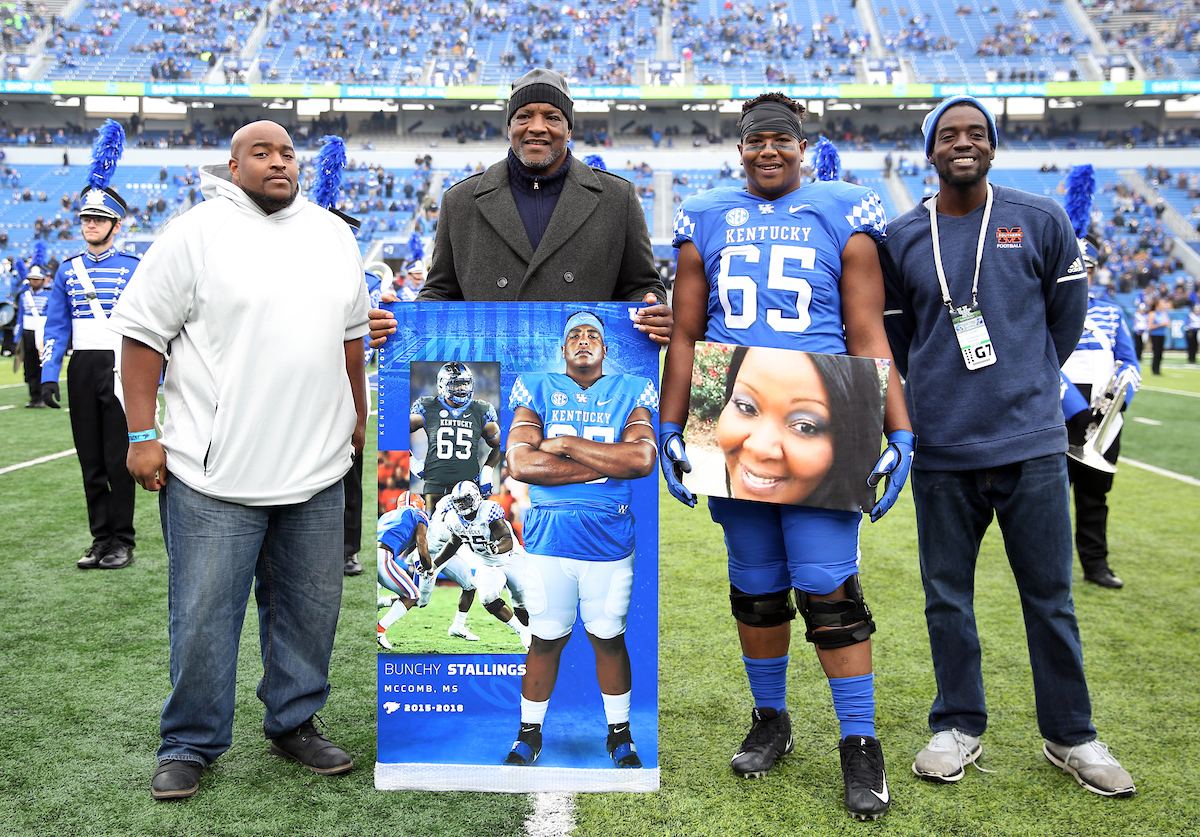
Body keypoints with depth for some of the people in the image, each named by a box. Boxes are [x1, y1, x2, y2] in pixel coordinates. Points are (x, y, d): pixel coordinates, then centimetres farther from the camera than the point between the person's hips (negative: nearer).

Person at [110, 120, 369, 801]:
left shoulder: (334, 235, 13)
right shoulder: (196, 233, -4)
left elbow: (353, 333, 22)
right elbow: (144, 332, -5)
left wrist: (358, 414, 23)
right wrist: (143, 434, -10)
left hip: (318, 469, 5)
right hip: (215, 472, -4)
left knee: (309, 608, 12)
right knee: (205, 614, 0)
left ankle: (295, 723, 30)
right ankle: (190, 744, 17)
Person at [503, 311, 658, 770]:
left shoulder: (630, 393, 4)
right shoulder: (537, 391, 3)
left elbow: (643, 459, -13)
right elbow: (520, 463, -12)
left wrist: (568, 444, -13)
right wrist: (606, 466, -13)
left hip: (610, 539, 0)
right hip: (548, 538, 0)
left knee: (609, 638, 11)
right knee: (546, 639, 8)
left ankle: (619, 734, 29)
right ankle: (529, 733, 27)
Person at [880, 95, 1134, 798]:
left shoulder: (1041, 221, 3)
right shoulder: (901, 239, 4)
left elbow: (1066, 315, 13)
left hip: (1031, 442, 0)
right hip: (940, 448, 1)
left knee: (1051, 595, 7)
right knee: (948, 597, 9)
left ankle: (1070, 735, 22)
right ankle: (959, 727, 25)